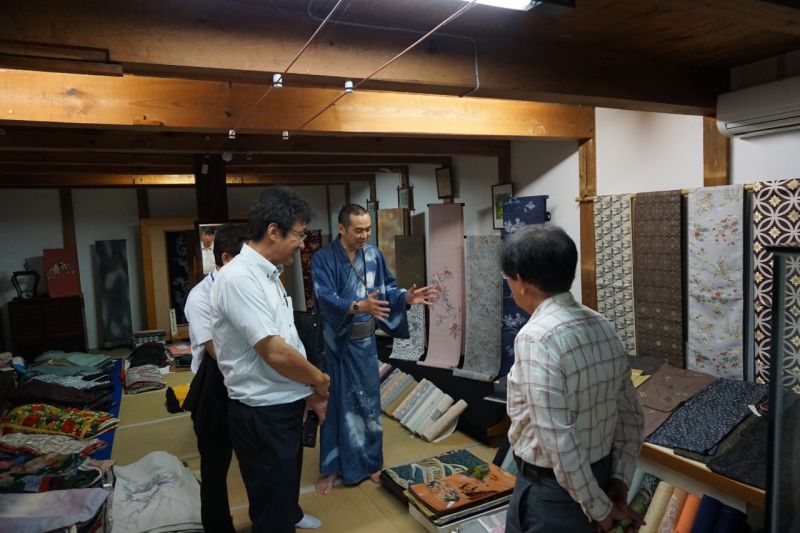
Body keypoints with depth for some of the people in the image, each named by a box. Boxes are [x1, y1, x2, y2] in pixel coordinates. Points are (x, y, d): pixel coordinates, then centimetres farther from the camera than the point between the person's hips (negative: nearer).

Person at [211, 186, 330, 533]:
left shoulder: (268, 274, 7)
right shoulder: (239, 278, -24)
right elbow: (274, 352, -28)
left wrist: (310, 391, 12)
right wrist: (320, 380, -11)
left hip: (285, 404, 10)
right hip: (261, 413, -10)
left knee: (286, 481, 33)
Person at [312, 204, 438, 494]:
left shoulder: (374, 255, 2)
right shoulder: (322, 259, -12)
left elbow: (387, 288, 7)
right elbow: (326, 298, -24)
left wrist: (407, 297, -13)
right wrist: (359, 307, -39)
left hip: (365, 341, 4)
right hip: (336, 342, -4)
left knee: (369, 400, 13)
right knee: (336, 402, 6)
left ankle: (370, 462, 30)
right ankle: (331, 468, 22)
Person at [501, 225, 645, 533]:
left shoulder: (536, 337, -26)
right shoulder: (604, 327, -1)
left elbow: (558, 439, -26)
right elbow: (631, 415, 5)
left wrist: (599, 508, -14)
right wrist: (620, 477, 5)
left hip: (552, 487, -7)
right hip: (600, 475, 7)